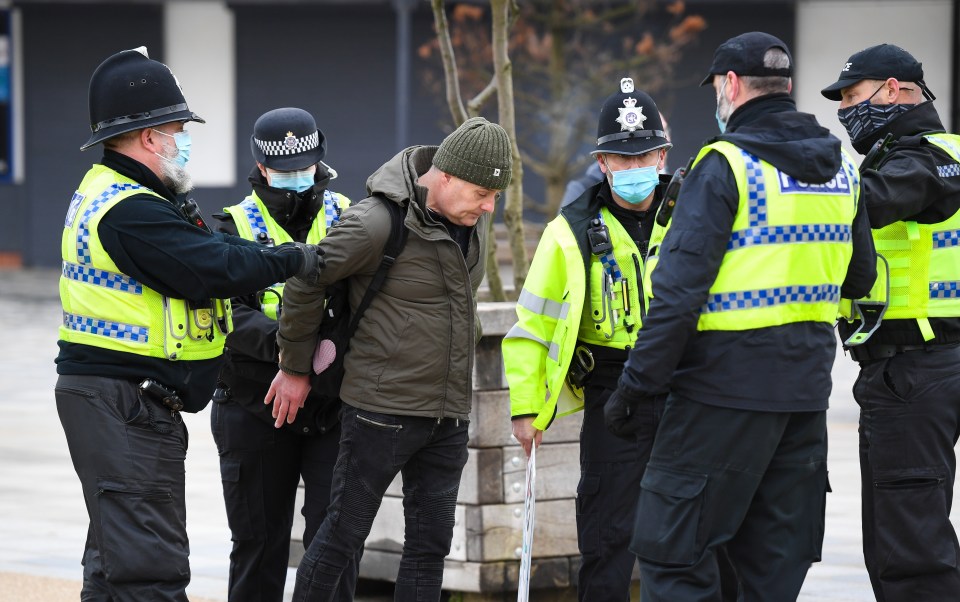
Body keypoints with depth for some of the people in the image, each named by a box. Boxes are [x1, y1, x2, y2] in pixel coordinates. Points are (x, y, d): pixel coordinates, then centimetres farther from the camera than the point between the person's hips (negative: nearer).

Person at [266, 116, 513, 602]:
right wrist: (294, 367, 1)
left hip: (449, 413, 7)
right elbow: (304, 284, -8)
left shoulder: (471, 218, 5)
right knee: (345, 533, 0)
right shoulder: (379, 222, -18)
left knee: (430, 543, 7)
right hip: (383, 410, -7)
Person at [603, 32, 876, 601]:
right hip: (809, 383, 7)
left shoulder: (726, 165, -12)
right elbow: (859, 279, 21)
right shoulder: (842, 169, 10)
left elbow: (679, 289, -17)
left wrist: (638, 384, -13)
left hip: (730, 381, -7)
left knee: (673, 552, -4)